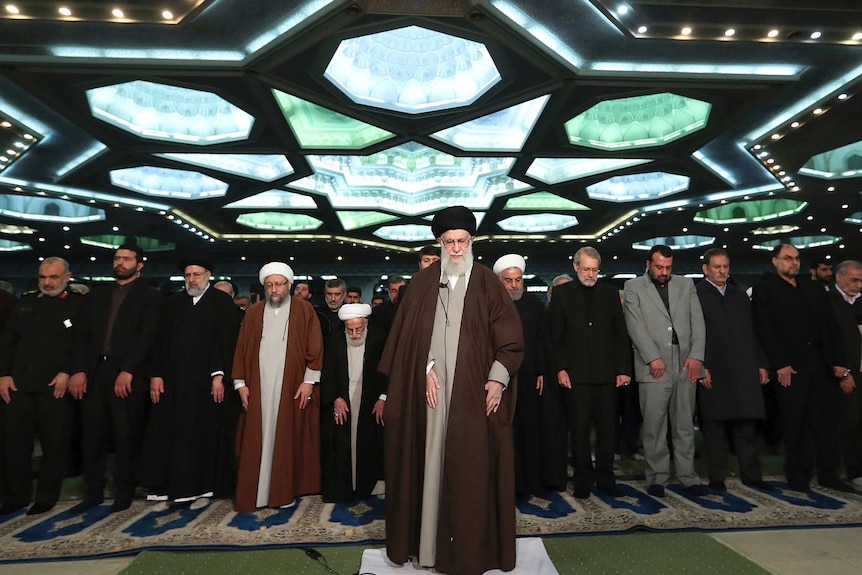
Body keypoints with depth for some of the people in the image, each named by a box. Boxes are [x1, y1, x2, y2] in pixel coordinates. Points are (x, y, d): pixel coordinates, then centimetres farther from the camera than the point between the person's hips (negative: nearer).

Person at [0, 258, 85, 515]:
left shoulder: (79, 303, 1)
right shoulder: (26, 301, 15)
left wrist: (67, 372, -14)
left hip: (56, 386, -4)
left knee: (54, 444, 4)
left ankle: (47, 496, 19)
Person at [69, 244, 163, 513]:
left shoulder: (150, 296, 1)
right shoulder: (97, 294, 16)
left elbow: (147, 337, -9)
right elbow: (83, 335, 11)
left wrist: (127, 371, -16)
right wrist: (79, 370, -2)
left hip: (128, 376, -4)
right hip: (94, 373, 5)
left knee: (126, 437, 3)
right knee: (92, 436, 8)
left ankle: (124, 493, 16)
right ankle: (93, 492, 22)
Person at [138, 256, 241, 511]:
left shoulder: (222, 301, -1)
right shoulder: (173, 303, 13)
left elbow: (227, 341, -7)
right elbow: (161, 341, 10)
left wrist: (219, 375, -14)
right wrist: (156, 374, 1)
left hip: (207, 380, -4)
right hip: (173, 380, 4)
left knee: (205, 435, 4)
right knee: (169, 434, 5)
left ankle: (202, 489, 16)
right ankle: (167, 489, 17)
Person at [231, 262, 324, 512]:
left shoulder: (304, 310, 2)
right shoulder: (253, 312, 10)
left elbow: (315, 348, -2)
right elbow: (241, 348, 9)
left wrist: (309, 381, -9)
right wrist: (240, 383, 3)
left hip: (291, 387, -2)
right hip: (258, 388, 2)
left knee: (286, 439, 3)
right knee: (256, 440, 4)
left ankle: (283, 491, 15)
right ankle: (252, 492, 15)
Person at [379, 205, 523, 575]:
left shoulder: (487, 283, 3)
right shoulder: (423, 282, 6)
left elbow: (509, 338, 0)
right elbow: (409, 335, 4)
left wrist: (498, 379, -10)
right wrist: (426, 369, -7)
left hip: (474, 390, -1)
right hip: (430, 386, 1)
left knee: (472, 466, 5)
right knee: (430, 461, 8)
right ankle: (430, 539, 24)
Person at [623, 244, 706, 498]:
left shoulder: (686, 284, 14)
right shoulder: (634, 287, 4)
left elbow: (697, 322, 8)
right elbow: (636, 326, -4)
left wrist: (696, 355, -3)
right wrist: (653, 357, -12)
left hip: (686, 365, 3)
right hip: (653, 367, -3)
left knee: (685, 425, 10)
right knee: (654, 427, 2)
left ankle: (687, 476, 22)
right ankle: (657, 477, 13)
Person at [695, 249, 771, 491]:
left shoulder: (740, 296, 17)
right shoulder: (696, 295, -3)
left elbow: (752, 332, 18)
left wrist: (761, 364, 12)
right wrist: (701, 367, -13)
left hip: (744, 370, 6)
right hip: (713, 372, -5)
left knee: (747, 425, 11)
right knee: (714, 426, 2)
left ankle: (751, 474, 22)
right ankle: (717, 477, 13)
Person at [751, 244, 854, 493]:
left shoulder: (813, 289, 17)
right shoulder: (765, 290, 0)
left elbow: (831, 326, 11)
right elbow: (765, 330, -8)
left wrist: (839, 363, 2)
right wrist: (780, 365, -14)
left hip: (823, 363, 5)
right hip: (791, 367, -5)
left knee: (828, 419, 8)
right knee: (795, 423, 3)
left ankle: (828, 473, 21)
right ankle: (798, 475, 14)